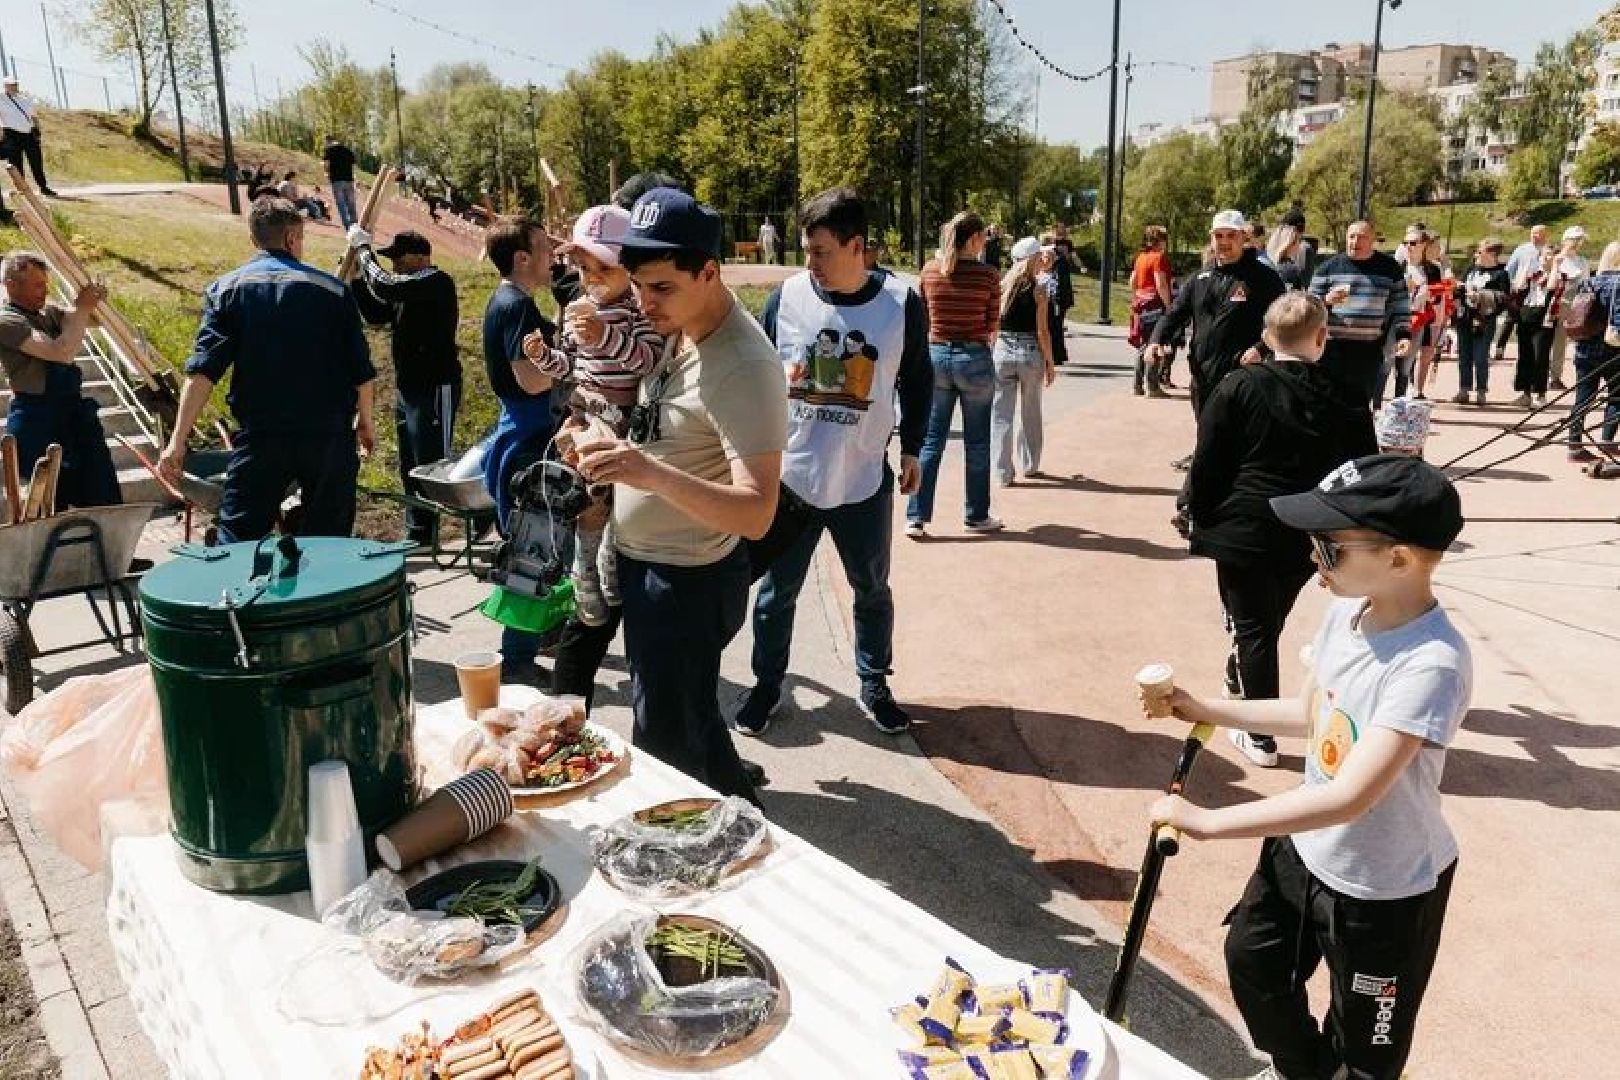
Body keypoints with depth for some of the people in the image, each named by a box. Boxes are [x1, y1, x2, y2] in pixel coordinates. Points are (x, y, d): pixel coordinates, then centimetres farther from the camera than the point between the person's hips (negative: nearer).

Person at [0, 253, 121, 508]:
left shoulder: (47, 311, 8)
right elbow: (62, 353, -26)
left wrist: (93, 302, -3)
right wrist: (81, 309, -19)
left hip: (71, 412, 8)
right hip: (37, 423, -8)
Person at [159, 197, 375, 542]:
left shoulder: (227, 289, 2)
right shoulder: (332, 289, 2)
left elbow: (204, 370, -8)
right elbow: (361, 369, 4)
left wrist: (178, 441, -7)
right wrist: (364, 422, 20)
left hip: (260, 437, 0)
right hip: (329, 436, 0)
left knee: (237, 541, 4)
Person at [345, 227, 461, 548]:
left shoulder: (437, 282, -14)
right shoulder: (406, 288, 15)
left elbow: (385, 287, -25)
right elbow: (376, 315, 16)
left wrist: (363, 248, -12)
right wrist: (357, 276, 5)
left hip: (435, 387, -10)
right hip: (407, 387, 10)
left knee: (431, 464, -7)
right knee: (410, 467, 15)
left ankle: (424, 535, -1)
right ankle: (417, 535, 24)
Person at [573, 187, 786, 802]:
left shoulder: (743, 367, -27)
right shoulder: (678, 329, 0)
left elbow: (757, 514, -35)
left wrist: (653, 475, -47)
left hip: (688, 582, -9)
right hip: (643, 562, 9)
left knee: (665, 744, 4)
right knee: (689, 719, 24)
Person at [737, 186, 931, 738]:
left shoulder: (902, 302, -8)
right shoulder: (787, 295, -7)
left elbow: (917, 379, 7)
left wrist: (911, 449, 10)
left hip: (865, 481, 0)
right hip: (789, 477, 0)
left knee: (872, 589, 15)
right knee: (777, 589, 11)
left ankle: (874, 686, 35)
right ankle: (766, 685, 31)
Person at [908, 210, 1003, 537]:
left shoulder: (930, 271, 0)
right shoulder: (987, 276, -9)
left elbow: (924, 317, 7)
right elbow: (993, 326, -2)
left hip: (936, 355, 3)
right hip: (975, 359, -3)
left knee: (930, 440, 8)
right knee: (977, 442, 10)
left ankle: (916, 517, 4)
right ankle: (976, 516, 20)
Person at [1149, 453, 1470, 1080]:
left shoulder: (1431, 664, -34)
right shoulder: (1347, 611, -9)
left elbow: (1349, 797, -38)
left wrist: (1206, 821, -36)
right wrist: (1205, 711, 1)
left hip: (1384, 889, -8)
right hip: (1305, 847, 8)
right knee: (1252, 959, 29)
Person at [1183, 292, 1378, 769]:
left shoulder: (1240, 386, -9)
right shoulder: (1347, 398, -1)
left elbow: (1207, 461, -8)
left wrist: (1196, 511, 5)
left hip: (1243, 529, -3)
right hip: (1308, 536, 3)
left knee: (1254, 629, 6)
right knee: (1269, 623, 22)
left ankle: (1260, 737, 12)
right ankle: (1240, 688, 43)